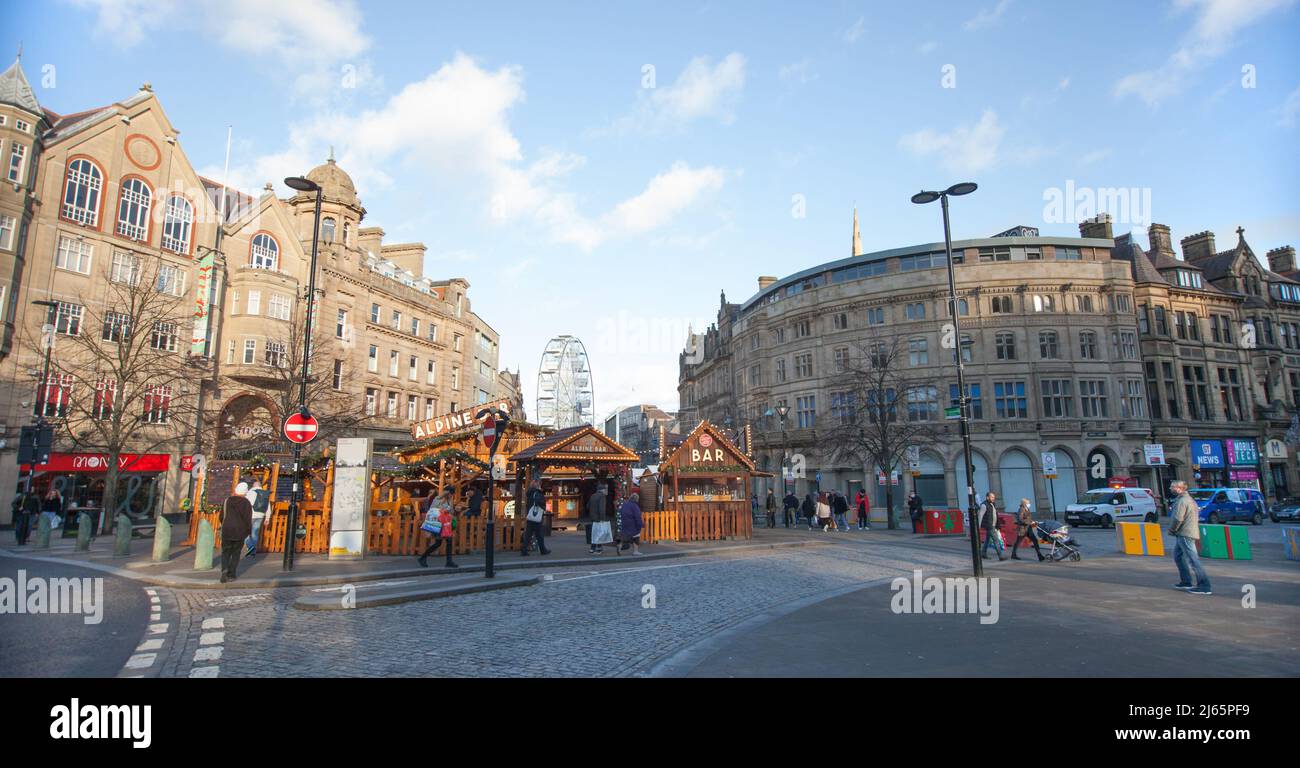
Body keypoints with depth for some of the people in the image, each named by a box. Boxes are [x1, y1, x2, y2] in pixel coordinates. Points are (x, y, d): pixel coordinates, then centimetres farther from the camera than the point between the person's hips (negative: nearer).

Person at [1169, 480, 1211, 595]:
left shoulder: (1181, 501, -17)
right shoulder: (1189, 498, 16)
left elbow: (1178, 519, -22)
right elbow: (1196, 516, 22)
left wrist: (1171, 529, -7)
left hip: (1185, 534, -11)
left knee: (1193, 559, -8)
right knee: (1178, 556, 18)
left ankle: (1204, 586, -6)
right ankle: (1186, 582, 22)